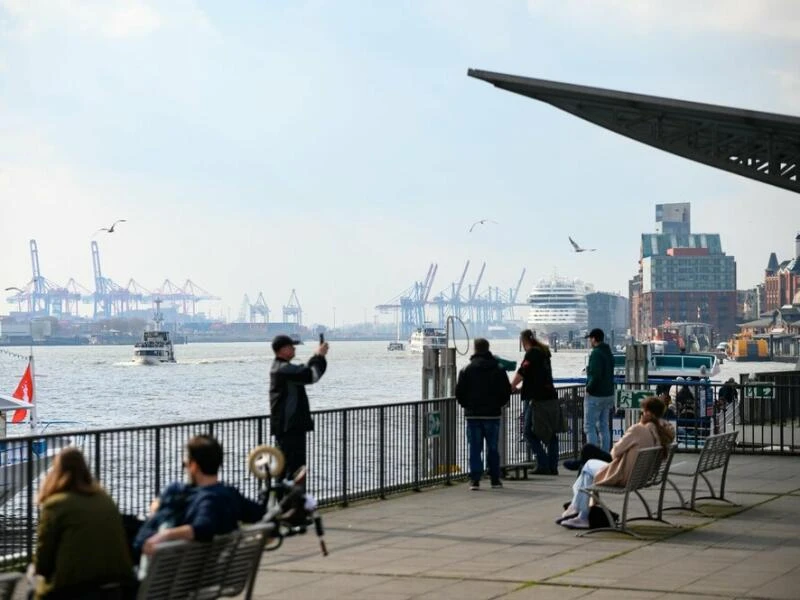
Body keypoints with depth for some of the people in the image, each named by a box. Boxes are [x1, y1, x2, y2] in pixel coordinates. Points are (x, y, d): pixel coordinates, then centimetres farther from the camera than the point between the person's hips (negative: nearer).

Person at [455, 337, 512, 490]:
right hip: (492, 414, 1)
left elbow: (459, 393, -3)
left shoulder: (466, 370, -4)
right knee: (493, 448, 9)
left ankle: (475, 480, -5)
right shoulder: (498, 369, 1)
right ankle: (495, 479, 12)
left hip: (473, 415, -1)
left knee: (475, 449, 2)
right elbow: (506, 392, 2)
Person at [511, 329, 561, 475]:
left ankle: (543, 465, -9)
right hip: (551, 397, 9)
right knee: (551, 434, 10)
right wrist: (522, 388, 32)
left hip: (537, 399, -9)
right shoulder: (544, 352, 18)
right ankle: (552, 467, 11)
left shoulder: (532, 353, -8)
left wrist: (512, 386, -4)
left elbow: (522, 372, -15)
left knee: (530, 433, -3)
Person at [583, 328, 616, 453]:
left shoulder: (596, 353, -16)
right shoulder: (609, 353, 14)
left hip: (595, 396, -9)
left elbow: (595, 375, -25)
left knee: (589, 427, -4)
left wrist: (589, 388, -14)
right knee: (604, 427, 12)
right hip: (608, 394, 9)